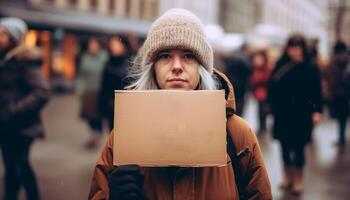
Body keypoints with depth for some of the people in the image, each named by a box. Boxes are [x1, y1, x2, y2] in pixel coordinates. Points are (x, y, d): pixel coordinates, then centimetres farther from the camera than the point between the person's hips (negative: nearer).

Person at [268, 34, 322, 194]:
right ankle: (287, 176, 27)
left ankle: (298, 179, 18)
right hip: (283, 114, 3)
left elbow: (317, 91, -4)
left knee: (298, 147, 3)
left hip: (302, 115, -2)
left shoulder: (310, 68, -4)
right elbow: (272, 88, 0)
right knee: (285, 146, 11)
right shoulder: (281, 66, 1)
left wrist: (316, 111, -9)